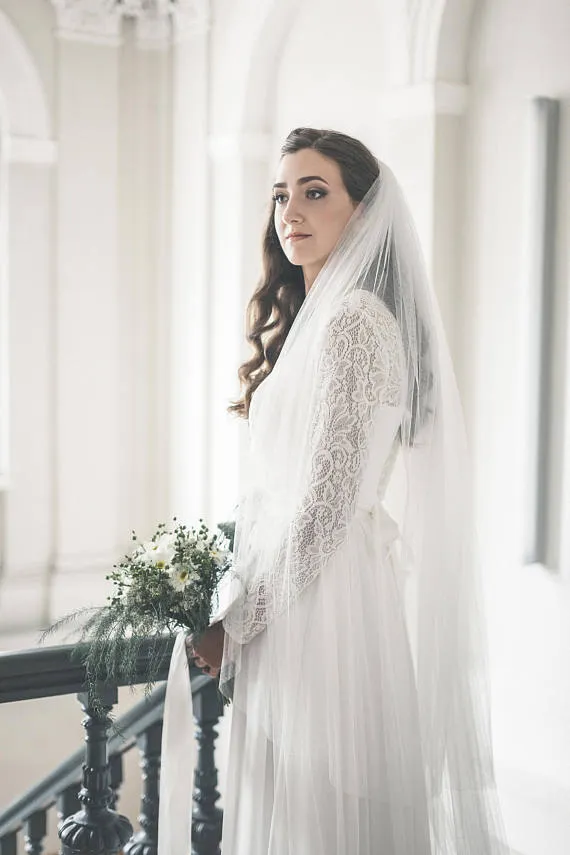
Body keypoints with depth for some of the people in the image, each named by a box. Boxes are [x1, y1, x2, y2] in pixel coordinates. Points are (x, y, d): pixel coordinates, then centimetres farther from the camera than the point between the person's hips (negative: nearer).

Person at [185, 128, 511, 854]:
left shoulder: (352, 320, -15)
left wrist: (236, 623, -12)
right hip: (295, 596, 9)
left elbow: (326, 503, -20)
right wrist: (239, 603, 13)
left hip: (325, 601, -9)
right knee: (305, 795, 17)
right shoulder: (308, 319, 15)